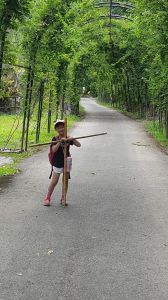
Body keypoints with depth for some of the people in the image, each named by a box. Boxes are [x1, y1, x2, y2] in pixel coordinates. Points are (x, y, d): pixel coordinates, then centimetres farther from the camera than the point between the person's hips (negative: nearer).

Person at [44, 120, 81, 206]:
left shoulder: (68, 138, 3)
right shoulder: (55, 139, -6)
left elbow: (78, 145, -3)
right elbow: (53, 150, -20)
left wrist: (73, 139, -20)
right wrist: (60, 141, -30)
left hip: (67, 162, 3)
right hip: (57, 163, -3)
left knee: (65, 181, 8)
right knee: (54, 181, -2)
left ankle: (63, 199, 19)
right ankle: (47, 198, 10)